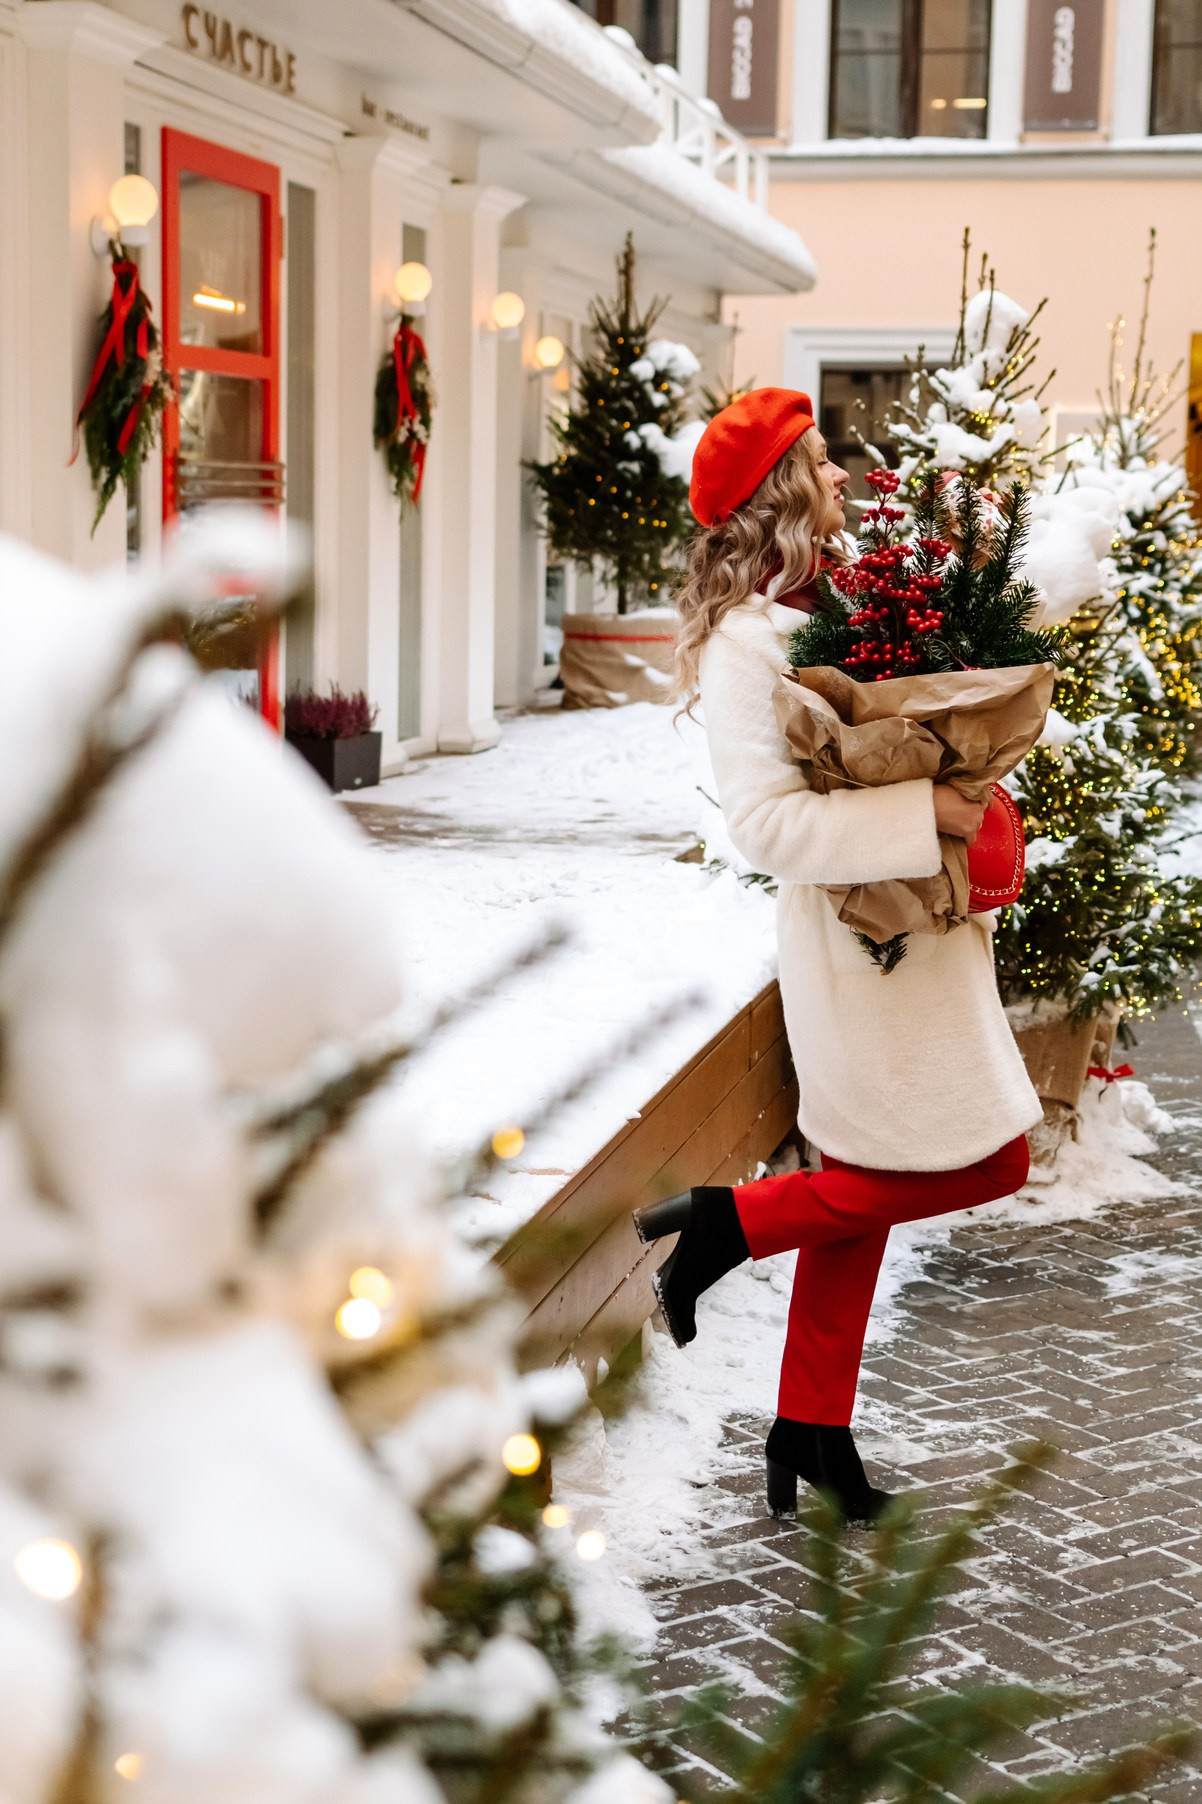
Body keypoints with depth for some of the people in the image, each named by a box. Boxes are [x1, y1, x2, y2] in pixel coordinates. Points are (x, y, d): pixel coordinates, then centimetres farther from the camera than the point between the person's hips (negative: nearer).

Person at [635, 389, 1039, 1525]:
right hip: (860, 933, -9)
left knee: (863, 1192, 15)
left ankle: (813, 1432, 27)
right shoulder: (746, 641, -17)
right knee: (982, 1164, -4)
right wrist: (927, 809, -24)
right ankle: (731, 1220, 5)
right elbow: (766, 822, -24)